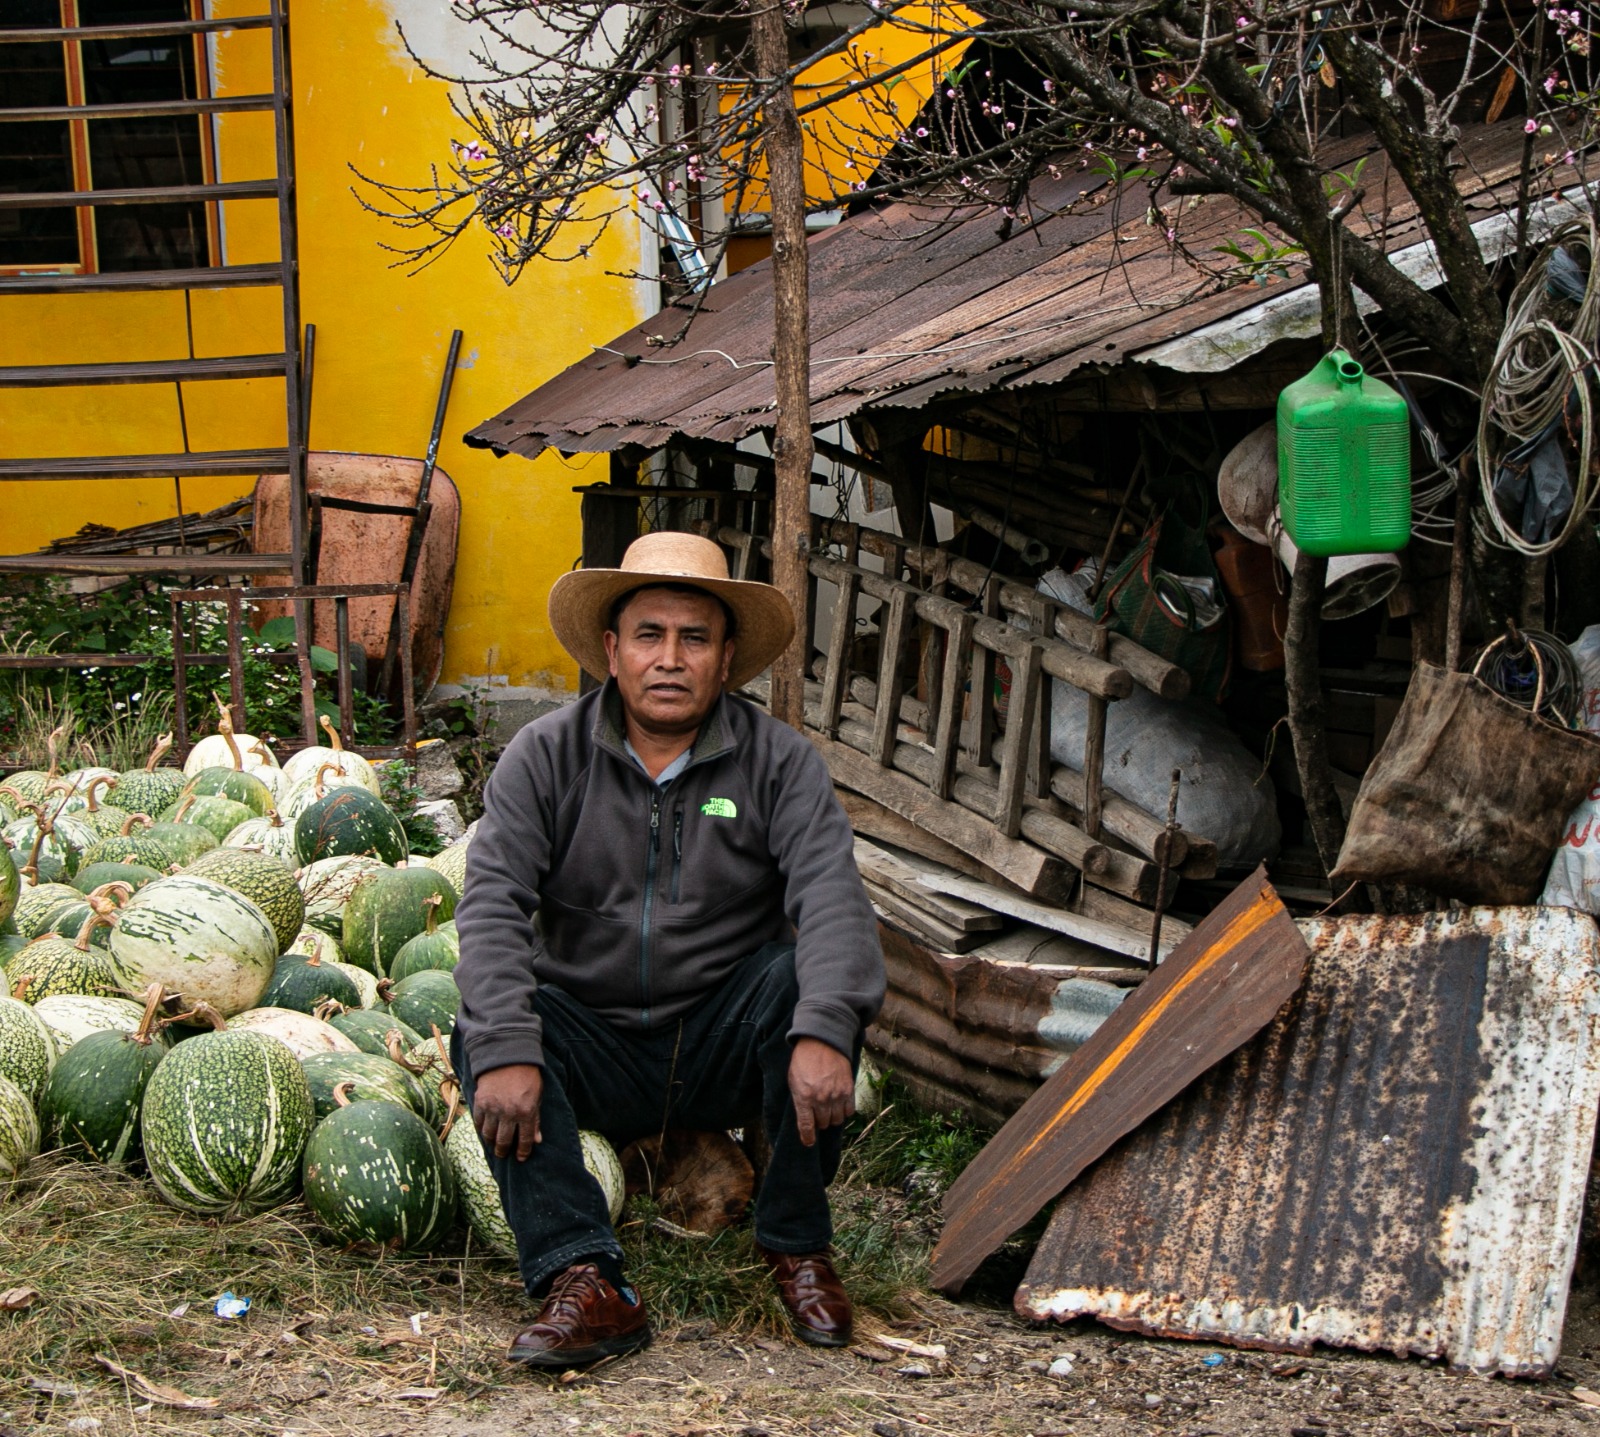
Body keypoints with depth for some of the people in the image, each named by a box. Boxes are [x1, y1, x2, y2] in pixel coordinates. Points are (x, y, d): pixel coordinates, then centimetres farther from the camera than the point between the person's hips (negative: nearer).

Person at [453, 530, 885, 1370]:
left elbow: (831, 898, -19)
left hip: (726, 1049, 0)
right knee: (480, 1029, -25)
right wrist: (506, 1049, -32)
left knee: (804, 980, -28)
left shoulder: (778, 761, -4)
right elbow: (492, 905, -15)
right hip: (595, 1052, 1)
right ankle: (584, 1282, -30)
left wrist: (824, 1032, -38)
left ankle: (796, 1245, -13)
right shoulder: (546, 758, -3)